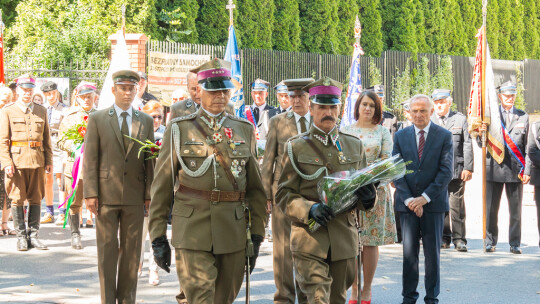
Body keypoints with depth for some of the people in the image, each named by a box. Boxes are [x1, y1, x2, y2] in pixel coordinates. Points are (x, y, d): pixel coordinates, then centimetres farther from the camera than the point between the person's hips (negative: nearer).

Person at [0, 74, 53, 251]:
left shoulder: (41, 111, 12)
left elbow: (46, 138, 15)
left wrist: (49, 160, 8)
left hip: (37, 161, 3)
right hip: (17, 161, -3)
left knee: (36, 199, 5)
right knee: (17, 199, -1)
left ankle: (33, 235, 12)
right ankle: (21, 237, 6)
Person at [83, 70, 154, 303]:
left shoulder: (146, 121, 9)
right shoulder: (97, 119, 2)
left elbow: (150, 159, 8)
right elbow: (90, 159, -1)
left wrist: (150, 194, 2)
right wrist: (90, 193, -9)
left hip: (134, 196, 2)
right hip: (106, 195, -2)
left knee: (131, 250, 6)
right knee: (107, 250, 2)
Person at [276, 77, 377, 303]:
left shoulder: (354, 146, 13)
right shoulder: (296, 147, 3)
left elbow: (364, 187, 18)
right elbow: (283, 195, -1)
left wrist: (368, 196, -7)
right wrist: (310, 209, -20)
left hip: (345, 239, 4)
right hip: (309, 239, -4)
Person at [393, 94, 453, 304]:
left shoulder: (444, 136, 0)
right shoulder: (400, 136, 7)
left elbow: (446, 171, -6)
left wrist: (425, 197, -12)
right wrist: (408, 199, -9)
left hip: (433, 202, -1)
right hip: (407, 203, 1)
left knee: (433, 251, 5)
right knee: (409, 251, 3)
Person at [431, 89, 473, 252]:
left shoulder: (460, 119, 7)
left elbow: (467, 145, 4)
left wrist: (468, 168, -3)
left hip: (456, 170, -1)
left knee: (457, 205, -2)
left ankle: (459, 239, 4)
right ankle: (444, 238, 14)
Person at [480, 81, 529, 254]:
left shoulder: (523, 117, 9)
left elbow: (527, 147, 7)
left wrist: (527, 170, 0)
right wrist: (482, 133, -15)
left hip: (515, 169, 0)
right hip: (494, 168, 0)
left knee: (515, 209, 4)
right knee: (491, 209, 3)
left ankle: (515, 243, 11)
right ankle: (490, 242, 13)